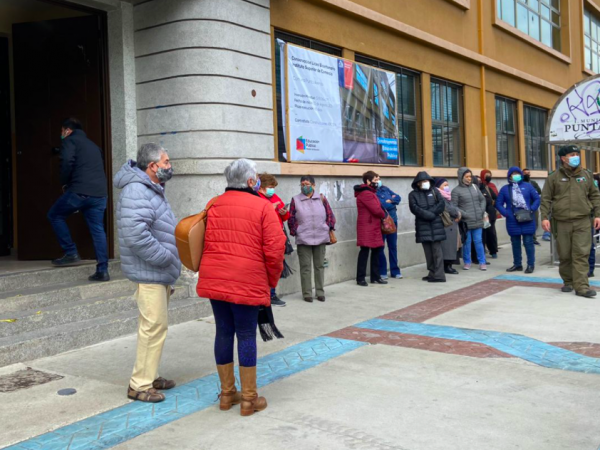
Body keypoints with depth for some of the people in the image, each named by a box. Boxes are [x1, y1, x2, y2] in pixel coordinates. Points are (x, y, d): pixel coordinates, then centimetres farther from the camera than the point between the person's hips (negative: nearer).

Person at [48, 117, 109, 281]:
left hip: (80, 190, -6)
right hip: (100, 193, 6)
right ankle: (102, 270, 2)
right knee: (98, 230, 7)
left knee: (55, 215, 14)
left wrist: (64, 183, 3)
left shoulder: (70, 141, 6)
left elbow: (67, 162, -11)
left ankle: (71, 253, 7)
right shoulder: (93, 145, 29)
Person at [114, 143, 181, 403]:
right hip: (149, 273, -11)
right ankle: (140, 385, 3)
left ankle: (149, 376, 29)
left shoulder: (152, 190, 16)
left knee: (155, 325, 17)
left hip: (160, 273, 11)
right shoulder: (137, 192, -19)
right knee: (154, 325, -7)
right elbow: (135, 234, -30)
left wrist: (170, 257, 12)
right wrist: (164, 257, -21)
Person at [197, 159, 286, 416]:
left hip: (214, 280, 5)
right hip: (247, 283, -5)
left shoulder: (214, 206, 9)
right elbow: (274, 250, -10)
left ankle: (227, 393, 25)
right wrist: (272, 280, 4)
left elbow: (206, 244, 11)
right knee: (246, 336, 3)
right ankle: (249, 399, 12)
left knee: (223, 333, 13)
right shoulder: (262, 207, -6)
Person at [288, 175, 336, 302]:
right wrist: (296, 232, -3)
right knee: (305, 267, 0)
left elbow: (330, 215, 7)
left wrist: (329, 229, 1)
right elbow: (291, 219, 2)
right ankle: (307, 294, 8)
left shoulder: (321, 198, 4)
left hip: (321, 238, 1)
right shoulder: (296, 200, 2)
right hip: (303, 239, -1)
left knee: (319, 266, 9)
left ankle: (320, 292, 19)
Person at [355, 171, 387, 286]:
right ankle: (361, 278, 0)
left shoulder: (370, 192, 20)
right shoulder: (365, 193, -15)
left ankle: (375, 277, 19)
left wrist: (382, 213, -2)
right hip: (367, 227, -10)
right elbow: (376, 210, -18)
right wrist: (384, 214, 0)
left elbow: (377, 207, 17)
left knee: (376, 250, 12)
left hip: (374, 226, 10)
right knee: (364, 252, -6)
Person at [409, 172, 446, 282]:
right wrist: (428, 215, -15)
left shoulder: (434, 191, 12)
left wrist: (432, 212, -12)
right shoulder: (413, 194, 7)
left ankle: (439, 275, -8)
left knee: (437, 250, -5)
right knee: (428, 251, 5)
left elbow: (442, 204, 1)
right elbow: (414, 208, -7)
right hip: (423, 225, 1)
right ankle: (432, 273, 12)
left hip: (436, 224, -1)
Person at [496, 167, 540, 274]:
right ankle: (517, 264, 21)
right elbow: (499, 203, 7)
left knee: (528, 242, 0)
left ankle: (531, 264, 8)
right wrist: (506, 213, -6)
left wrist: (532, 210, -8)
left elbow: (537, 198, 4)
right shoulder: (505, 189, 6)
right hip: (512, 221, 2)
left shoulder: (527, 186, 3)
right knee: (515, 243, 10)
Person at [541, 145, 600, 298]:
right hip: (561, 222, -1)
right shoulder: (554, 177, 3)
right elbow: (546, 199, 3)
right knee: (564, 255, 7)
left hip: (582, 222, 1)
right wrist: (544, 217, -6)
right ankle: (568, 282, 22)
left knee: (581, 254, -6)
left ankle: (581, 286, -6)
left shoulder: (586, 175, 10)